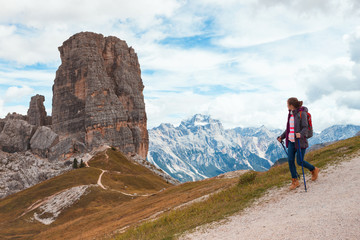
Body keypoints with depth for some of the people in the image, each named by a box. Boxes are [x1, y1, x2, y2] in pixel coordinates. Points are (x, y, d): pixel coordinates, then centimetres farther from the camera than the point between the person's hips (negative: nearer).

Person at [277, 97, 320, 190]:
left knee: (299, 162, -3)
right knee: (290, 160, -1)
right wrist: (282, 137, 20)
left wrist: (300, 134, -34)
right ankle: (295, 181, 8)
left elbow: (305, 128, -16)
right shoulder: (291, 114, 11)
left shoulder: (302, 113, -11)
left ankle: (314, 170, 26)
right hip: (291, 141, 7)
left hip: (300, 141, -7)